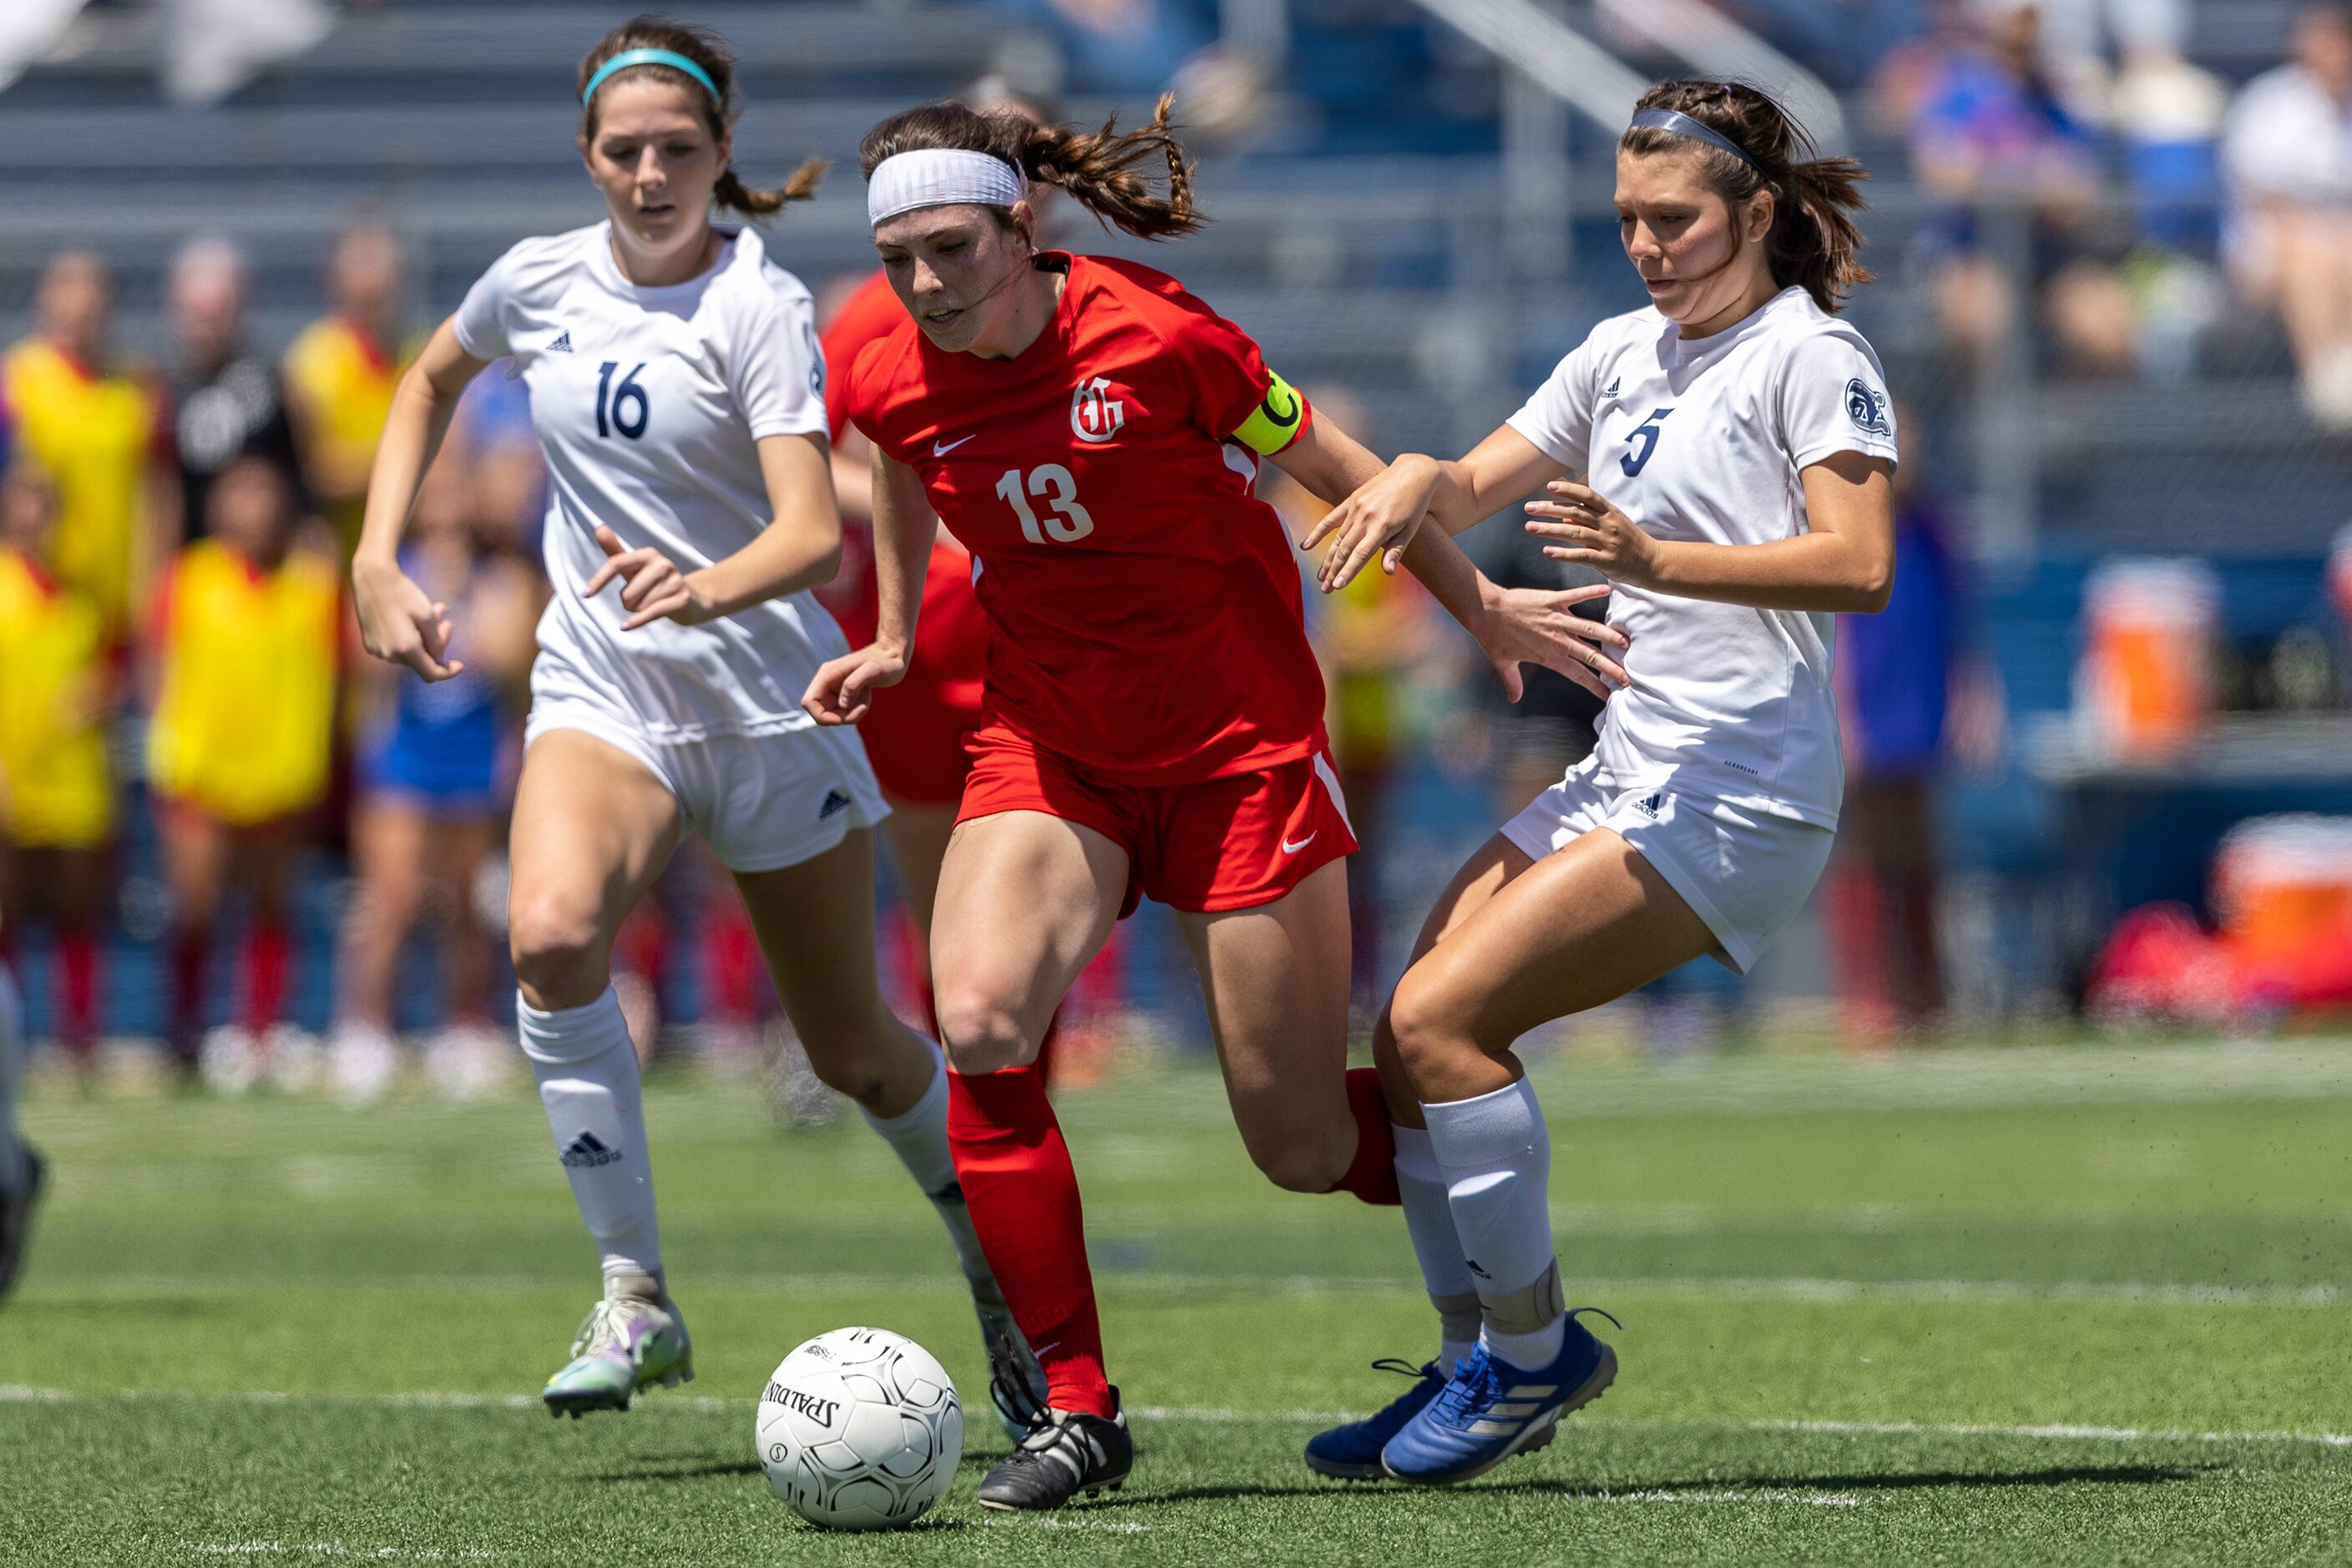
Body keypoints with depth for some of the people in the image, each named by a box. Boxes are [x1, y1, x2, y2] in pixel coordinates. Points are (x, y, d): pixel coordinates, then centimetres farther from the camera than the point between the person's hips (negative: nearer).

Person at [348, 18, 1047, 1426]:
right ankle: (637, 1299, -20)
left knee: (857, 1050, 8)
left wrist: (706, 588, -46)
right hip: (600, 689, 3)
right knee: (552, 934, -29)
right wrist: (379, 565, 13)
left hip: (771, 700, -3)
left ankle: (1005, 1280, 37)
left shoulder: (762, 307, -14)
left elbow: (813, 533, -26)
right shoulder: (540, 281, 0)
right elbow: (432, 382, 23)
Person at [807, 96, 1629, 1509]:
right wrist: (894, 640, 19)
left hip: (1239, 743, -3)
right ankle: (1078, 1405, -14)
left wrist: (1485, 609, 3)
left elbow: (1341, 472, -5)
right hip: (1048, 746, 3)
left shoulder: (1157, 339, -20)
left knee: (1304, 1145, -2)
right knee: (978, 1023, -25)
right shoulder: (894, 388, -8)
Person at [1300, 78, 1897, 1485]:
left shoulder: (1813, 355, -6)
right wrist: (1425, 482, -7)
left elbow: (1860, 565, -18)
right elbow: (1479, 489, 17)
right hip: (1625, 775, 8)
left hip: (1739, 792, -8)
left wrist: (1655, 559, -28)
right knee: (1412, 1038, -1)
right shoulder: (1626, 355, 18)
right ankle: (1479, 1361, 9)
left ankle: (1535, 1354, -6)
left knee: (1442, 1020, -18)